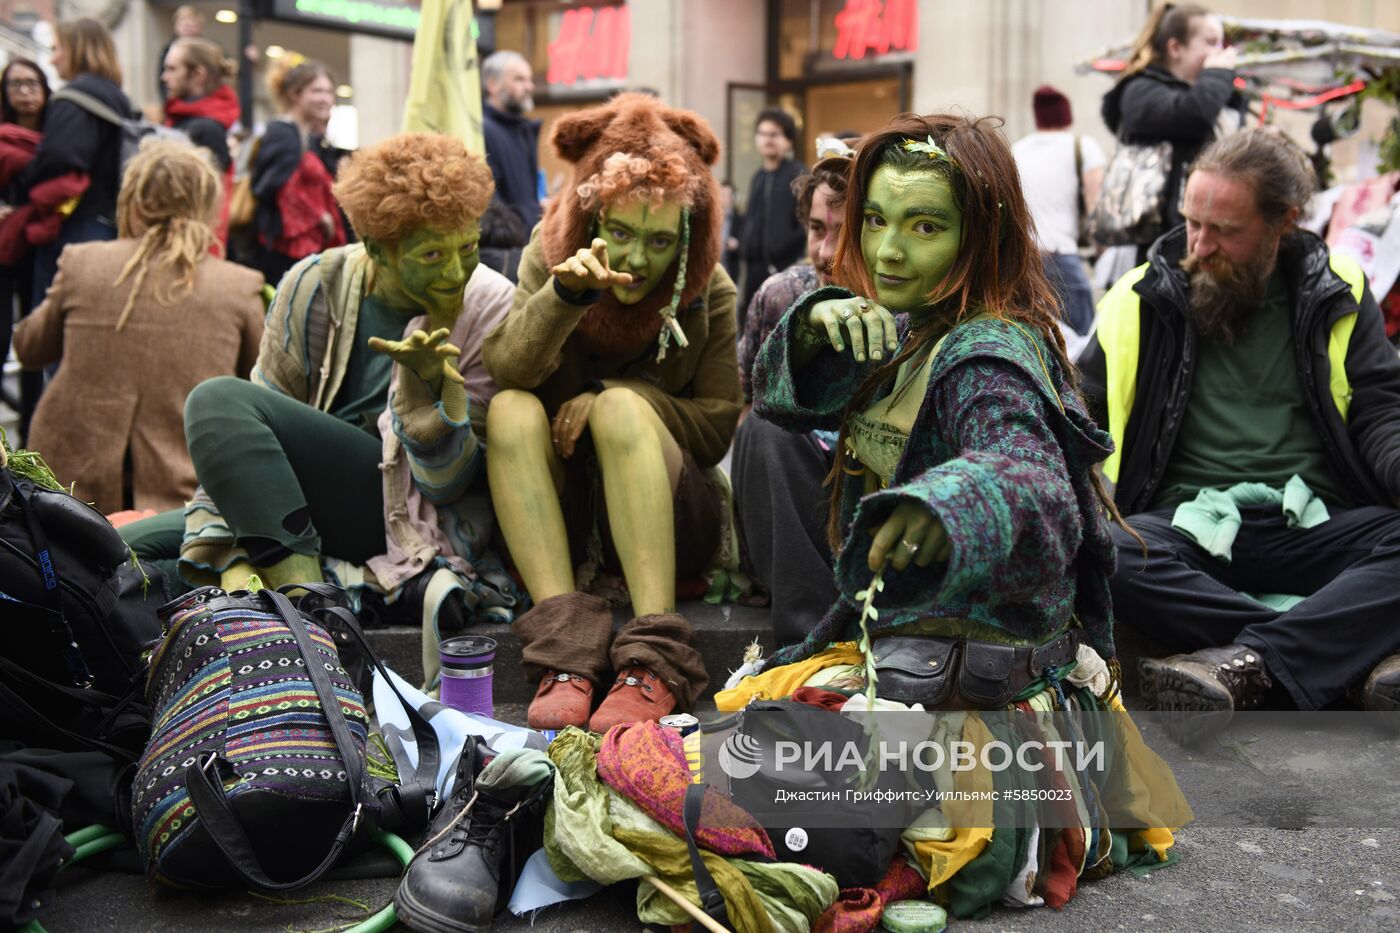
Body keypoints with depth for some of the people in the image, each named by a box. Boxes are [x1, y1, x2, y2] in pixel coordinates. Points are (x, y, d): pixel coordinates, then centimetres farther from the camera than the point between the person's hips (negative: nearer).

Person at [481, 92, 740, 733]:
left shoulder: (709, 292, -2)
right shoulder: (549, 256, 0)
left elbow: (718, 427, -5)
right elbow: (507, 370, -16)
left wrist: (612, 395, -16)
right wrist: (565, 294, -33)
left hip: (666, 520, -1)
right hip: (559, 514, 2)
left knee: (620, 405, -30)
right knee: (511, 411, -26)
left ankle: (656, 657, -41)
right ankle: (565, 647, -40)